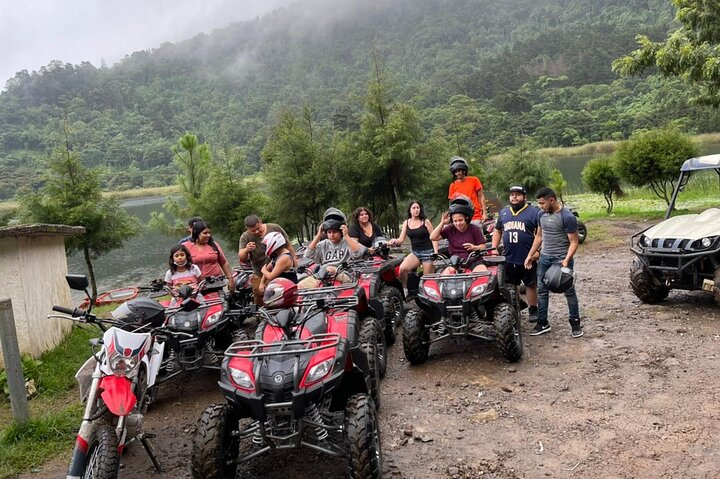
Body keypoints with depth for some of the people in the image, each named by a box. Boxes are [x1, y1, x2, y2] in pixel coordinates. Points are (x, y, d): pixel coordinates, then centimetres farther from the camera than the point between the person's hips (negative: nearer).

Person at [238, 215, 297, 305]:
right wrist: (246, 250, -30)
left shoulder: (275, 228, -6)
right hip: (260, 276, 0)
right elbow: (242, 259, -9)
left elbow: (288, 245, 7)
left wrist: (295, 259, 9)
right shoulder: (245, 237, -5)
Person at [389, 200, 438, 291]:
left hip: (427, 252, -3)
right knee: (402, 268, -22)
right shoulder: (406, 223, 9)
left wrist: (436, 252, -13)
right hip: (414, 252, 3)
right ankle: (405, 290, -7)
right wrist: (395, 241, -18)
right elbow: (401, 239, 5)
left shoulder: (425, 222, 0)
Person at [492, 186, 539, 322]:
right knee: (511, 285, 12)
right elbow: (497, 231, 19)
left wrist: (537, 250, -14)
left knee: (531, 285, 6)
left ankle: (533, 310, 16)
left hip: (528, 258, -4)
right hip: (509, 258, 4)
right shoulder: (503, 212, 12)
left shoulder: (533, 212, -3)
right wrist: (493, 248, 9)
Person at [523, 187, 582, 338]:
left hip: (562, 259, -6)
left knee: (569, 292, 5)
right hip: (544, 258, 6)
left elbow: (573, 242, -14)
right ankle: (542, 323, 17)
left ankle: (575, 323, 17)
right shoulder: (541, 214, 5)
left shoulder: (567, 217, -15)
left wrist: (566, 260, -25)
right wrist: (530, 255, 13)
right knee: (542, 290, 8)